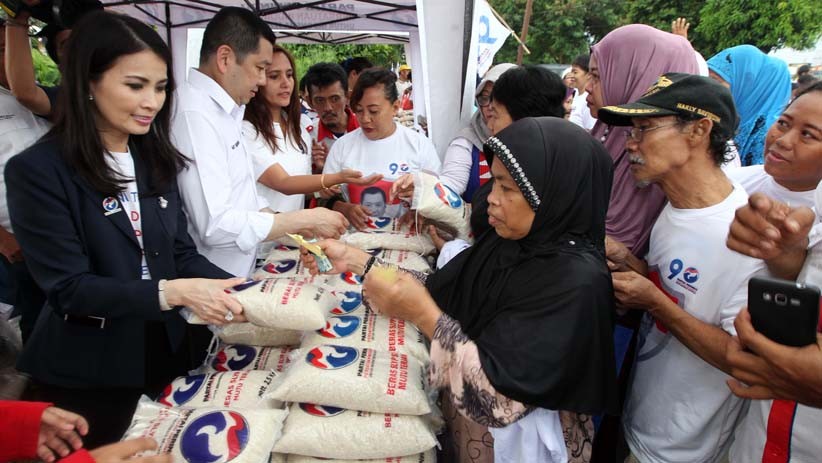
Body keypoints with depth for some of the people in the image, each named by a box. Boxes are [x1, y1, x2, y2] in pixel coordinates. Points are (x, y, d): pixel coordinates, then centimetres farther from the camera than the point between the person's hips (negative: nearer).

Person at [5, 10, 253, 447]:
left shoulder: (155, 157, 3)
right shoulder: (38, 170, -15)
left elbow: (180, 252, 1)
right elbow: (68, 288, -18)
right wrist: (172, 292, -30)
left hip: (166, 349, 5)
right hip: (86, 373, -5)